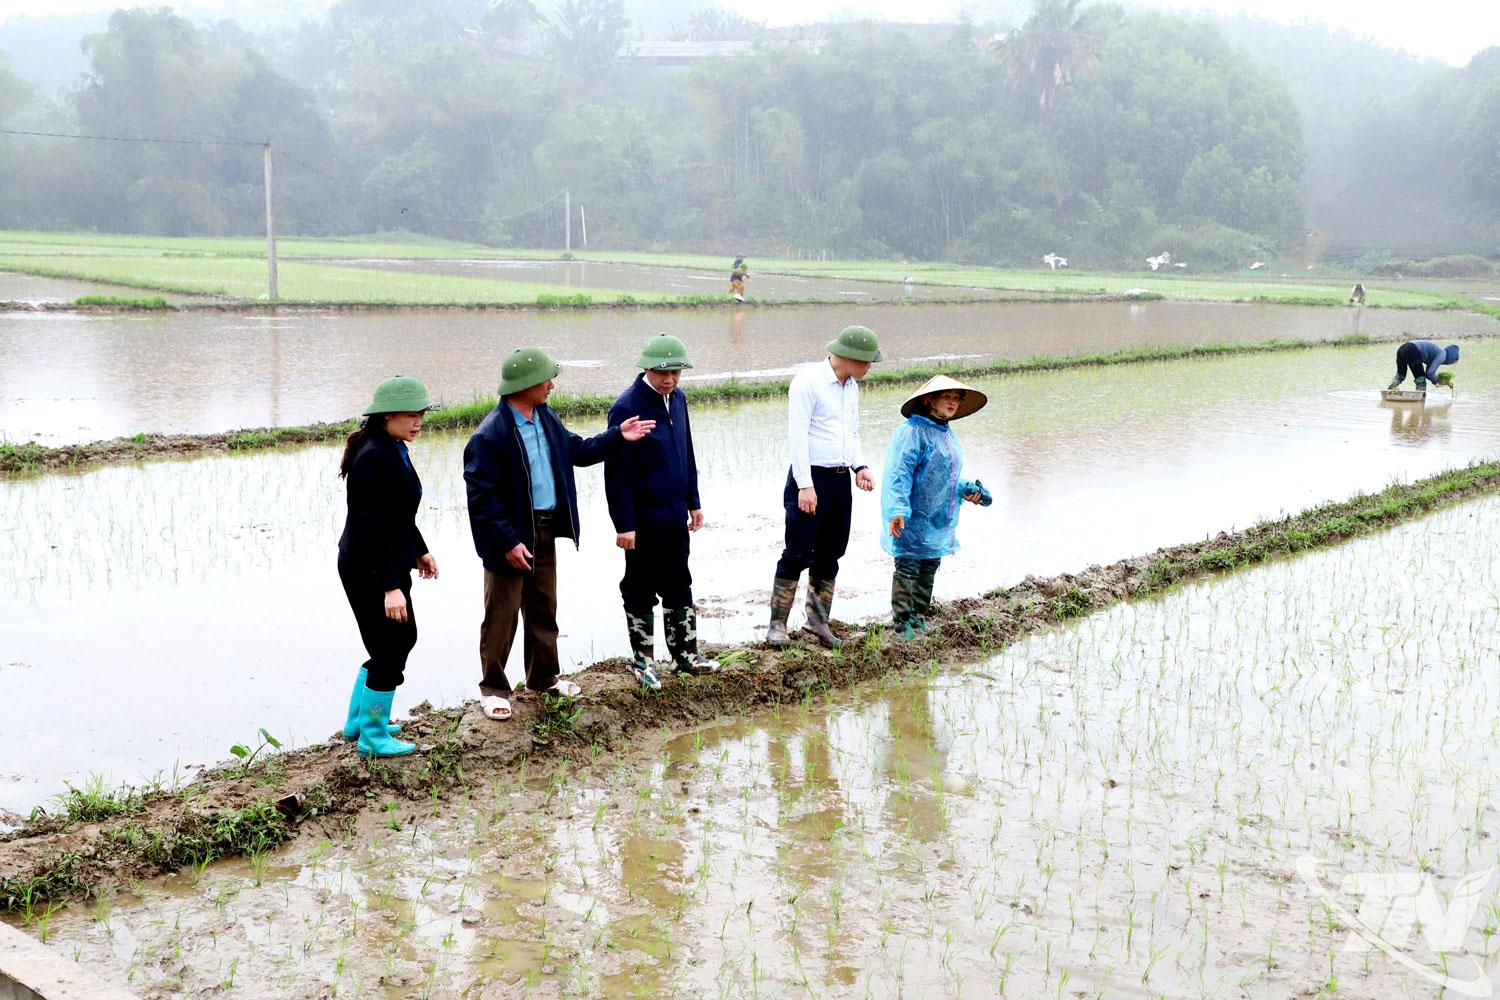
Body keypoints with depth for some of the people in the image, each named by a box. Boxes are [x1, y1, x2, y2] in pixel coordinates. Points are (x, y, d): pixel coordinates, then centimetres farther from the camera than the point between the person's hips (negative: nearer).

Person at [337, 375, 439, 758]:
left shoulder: (394, 450, 7)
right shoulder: (375, 457, -23)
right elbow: (372, 527, -26)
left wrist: (419, 551, 27)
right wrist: (390, 587, -27)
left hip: (387, 563, 10)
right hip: (371, 570, -10)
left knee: (402, 638, 20)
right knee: (390, 649, 2)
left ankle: (358, 721, 33)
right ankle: (373, 737, 18)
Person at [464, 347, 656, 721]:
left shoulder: (545, 418, 5)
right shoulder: (490, 435, -20)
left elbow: (576, 450, 20)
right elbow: (482, 495, -20)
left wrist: (617, 436, 11)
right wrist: (508, 542, -22)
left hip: (545, 530, 8)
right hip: (512, 536, -8)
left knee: (544, 608, 19)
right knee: (502, 616, 3)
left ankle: (544, 677, 33)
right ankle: (492, 688, 16)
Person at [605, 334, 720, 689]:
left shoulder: (677, 399, 6)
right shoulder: (627, 407, -17)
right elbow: (616, 472, -17)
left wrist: (693, 502, 17)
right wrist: (624, 524, -18)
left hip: (675, 514, 7)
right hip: (644, 519, -7)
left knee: (679, 586, 16)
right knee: (641, 592, 6)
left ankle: (685, 654, 27)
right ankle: (642, 660, 18)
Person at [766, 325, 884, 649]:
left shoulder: (852, 386, 12)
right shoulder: (808, 381, -13)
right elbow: (797, 436, -16)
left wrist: (858, 467, 5)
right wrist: (805, 485, -20)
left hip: (841, 480, 8)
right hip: (811, 477, -8)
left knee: (830, 555, 12)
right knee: (799, 553, -8)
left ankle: (819, 620, 22)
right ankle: (777, 624, -2)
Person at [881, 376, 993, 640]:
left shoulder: (948, 435, 16)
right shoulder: (912, 431, -14)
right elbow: (899, 473, -20)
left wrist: (965, 490, 12)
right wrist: (898, 510, -27)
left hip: (937, 521, 9)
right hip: (913, 520, -9)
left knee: (929, 570, 15)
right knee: (908, 569, -3)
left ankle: (918, 617, 26)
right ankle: (902, 623, 3)